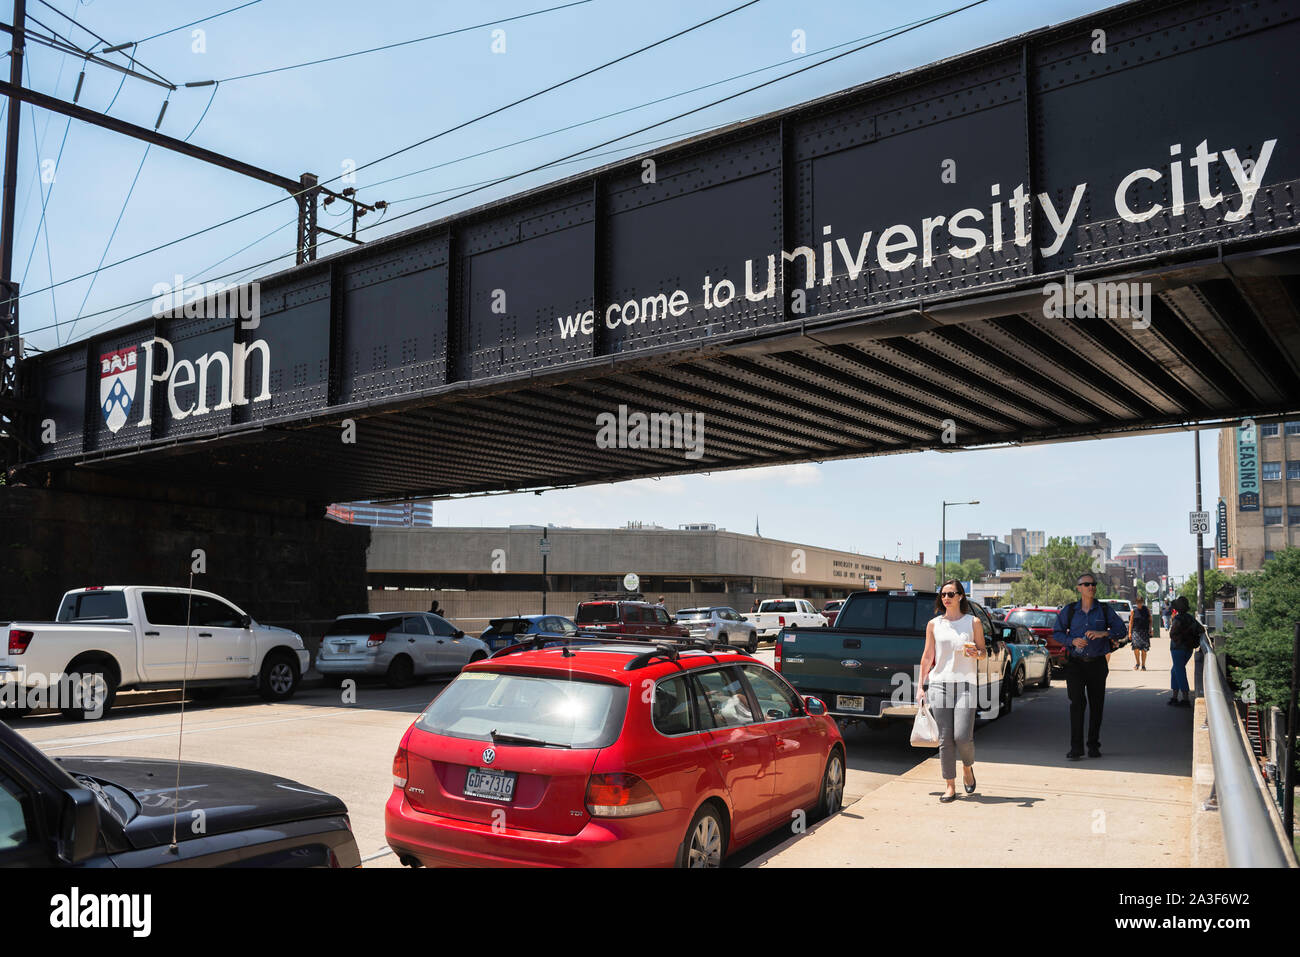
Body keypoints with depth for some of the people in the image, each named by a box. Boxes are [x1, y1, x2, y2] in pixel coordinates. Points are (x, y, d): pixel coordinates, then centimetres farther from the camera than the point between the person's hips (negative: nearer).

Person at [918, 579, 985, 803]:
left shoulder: (973, 622, 6)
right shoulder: (933, 624, 10)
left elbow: (983, 651, 12)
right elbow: (927, 656, 12)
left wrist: (976, 653, -12)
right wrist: (920, 687, 8)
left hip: (965, 684, -1)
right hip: (939, 683, 2)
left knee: (962, 737, -10)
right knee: (945, 739, 1)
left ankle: (968, 769, 21)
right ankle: (950, 786, 11)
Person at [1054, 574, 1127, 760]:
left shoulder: (1104, 609, 5)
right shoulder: (1069, 610, 5)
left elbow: (1121, 630, 1)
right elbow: (1057, 633, 7)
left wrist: (1103, 633, -17)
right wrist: (1072, 641, -12)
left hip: (1097, 663, 1)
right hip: (1075, 663, -1)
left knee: (1096, 704, 6)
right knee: (1077, 702, -12)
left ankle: (1093, 745, 20)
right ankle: (1076, 747, -11)